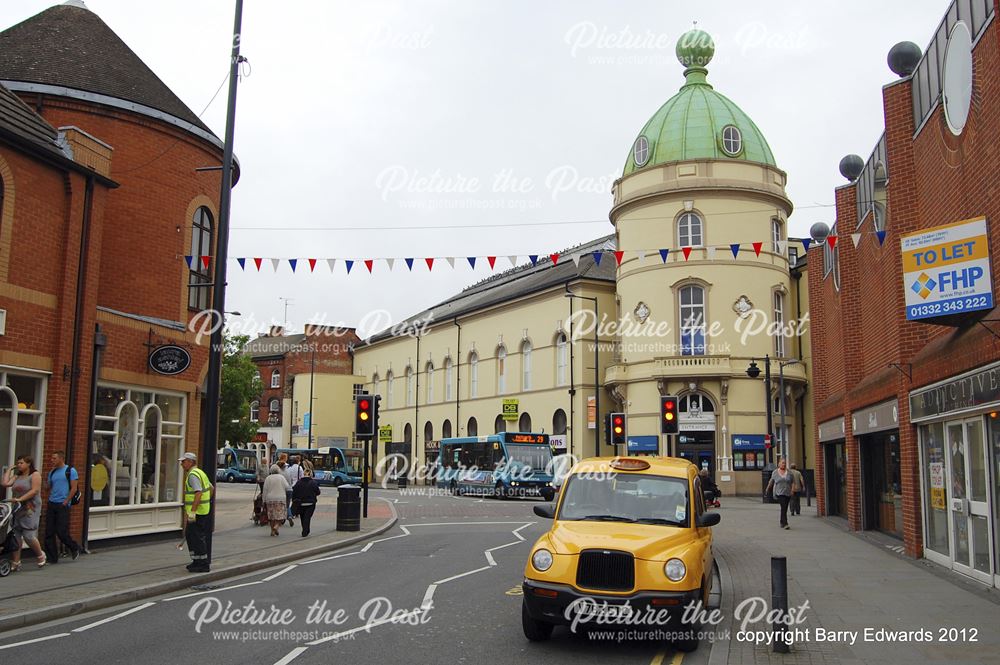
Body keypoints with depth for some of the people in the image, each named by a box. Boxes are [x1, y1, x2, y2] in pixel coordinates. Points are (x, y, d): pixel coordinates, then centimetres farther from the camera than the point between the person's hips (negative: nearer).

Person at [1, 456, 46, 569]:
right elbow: (4, 483, 2)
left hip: (30, 509, -6)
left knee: (28, 536, -10)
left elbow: (35, 490, -12)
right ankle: (15, 562, 5)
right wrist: (10, 470, 10)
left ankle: (41, 555, 12)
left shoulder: (35, 474, -2)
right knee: (15, 536, 0)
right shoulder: (17, 476, 16)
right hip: (17, 508, 6)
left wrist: (20, 499, -20)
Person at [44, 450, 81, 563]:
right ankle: (51, 558, 10)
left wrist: (65, 503, -13)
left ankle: (74, 548, 17)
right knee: (49, 532, 3)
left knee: (61, 532, -8)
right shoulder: (52, 472, 15)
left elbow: (74, 488, -8)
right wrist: (48, 502, 7)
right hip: (51, 505, 6)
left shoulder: (70, 471, -4)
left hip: (63, 505, -6)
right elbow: (49, 488, 20)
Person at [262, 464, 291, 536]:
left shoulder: (268, 478, 2)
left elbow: (265, 490, 2)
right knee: (280, 514, 4)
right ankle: (276, 526, -18)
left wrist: (264, 500, 7)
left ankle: (272, 531, 11)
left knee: (272, 515, 9)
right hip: (280, 498, -2)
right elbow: (287, 487, -3)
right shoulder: (281, 477, -2)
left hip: (270, 499, 2)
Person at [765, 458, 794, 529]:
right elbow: (771, 482, 14)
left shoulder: (789, 472, 4)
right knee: (783, 507, -17)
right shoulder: (775, 472, 3)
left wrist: (792, 490, -7)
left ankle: (782, 523, 28)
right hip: (779, 493, -3)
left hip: (787, 493, 3)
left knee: (784, 509, 11)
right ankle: (785, 524, -21)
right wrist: (767, 490, 22)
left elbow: (793, 482, 5)